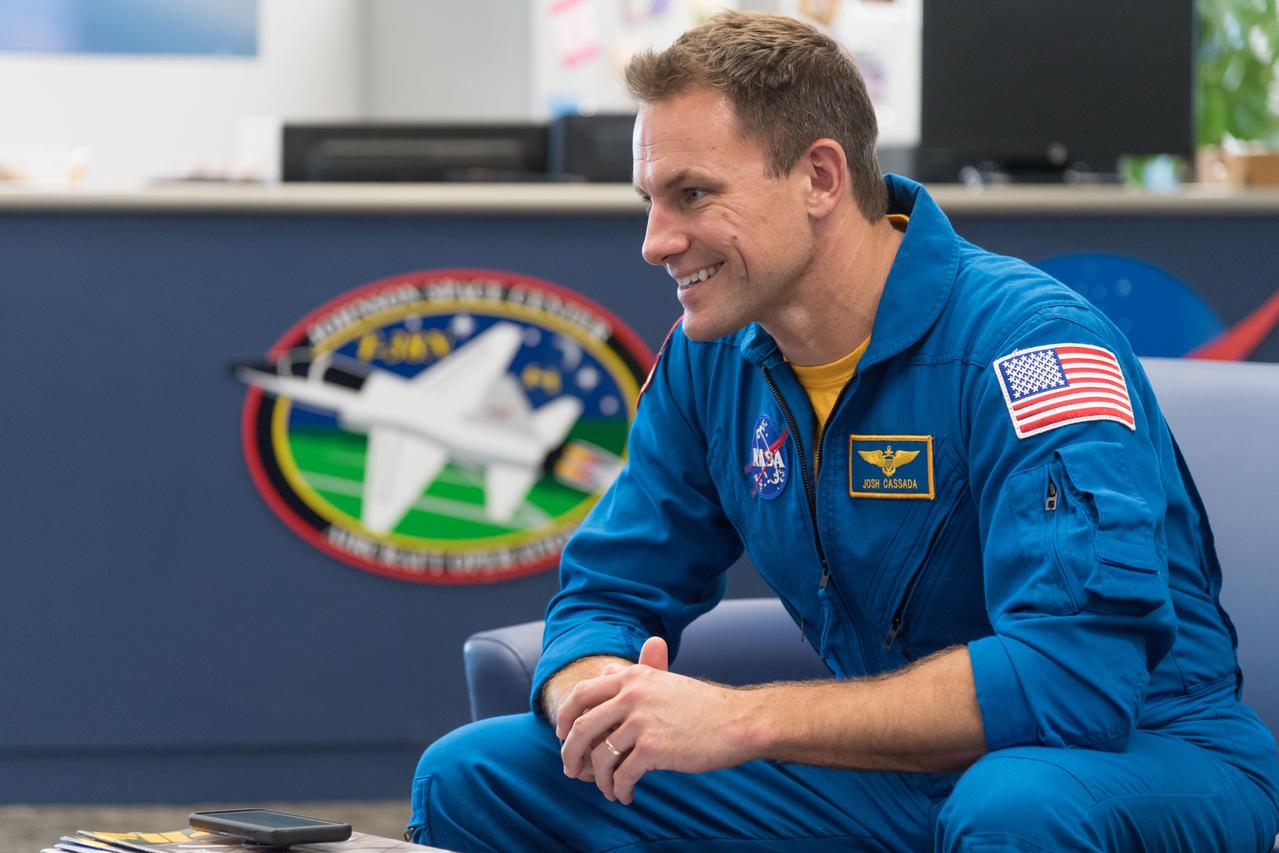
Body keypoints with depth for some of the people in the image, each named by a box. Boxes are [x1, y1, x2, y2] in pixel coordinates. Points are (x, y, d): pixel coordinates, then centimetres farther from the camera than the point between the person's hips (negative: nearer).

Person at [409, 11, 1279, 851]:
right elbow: (606, 592, 7)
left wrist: (739, 719, -33)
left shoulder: (1029, 344, -21)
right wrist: (599, 703, -20)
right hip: (889, 767, 6)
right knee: (472, 775, -4)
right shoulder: (712, 361, 2)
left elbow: (1078, 670, -31)